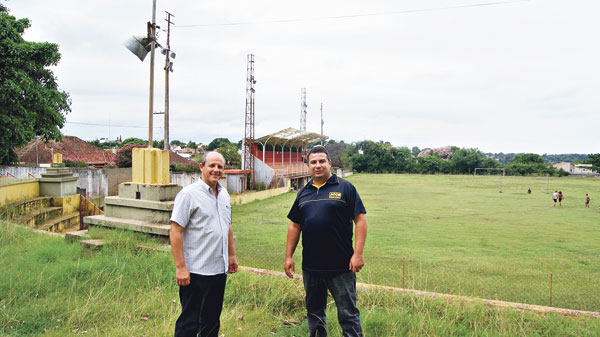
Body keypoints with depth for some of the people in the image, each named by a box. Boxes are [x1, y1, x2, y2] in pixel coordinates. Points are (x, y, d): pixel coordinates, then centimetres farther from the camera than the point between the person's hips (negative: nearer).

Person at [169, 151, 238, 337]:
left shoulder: (224, 194, 11)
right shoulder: (189, 194, -12)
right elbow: (175, 231, -16)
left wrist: (232, 255, 20)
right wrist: (180, 267, -20)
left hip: (219, 270, 7)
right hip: (195, 272, -7)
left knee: (212, 321, 18)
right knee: (189, 322, 3)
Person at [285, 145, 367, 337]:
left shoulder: (345, 188, -3)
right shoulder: (303, 193, 11)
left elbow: (360, 220, -6)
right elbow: (295, 226, 14)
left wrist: (358, 253, -13)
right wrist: (289, 256, 10)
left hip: (341, 266, -5)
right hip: (310, 267, 5)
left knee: (348, 314, 3)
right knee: (314, 311, 17)